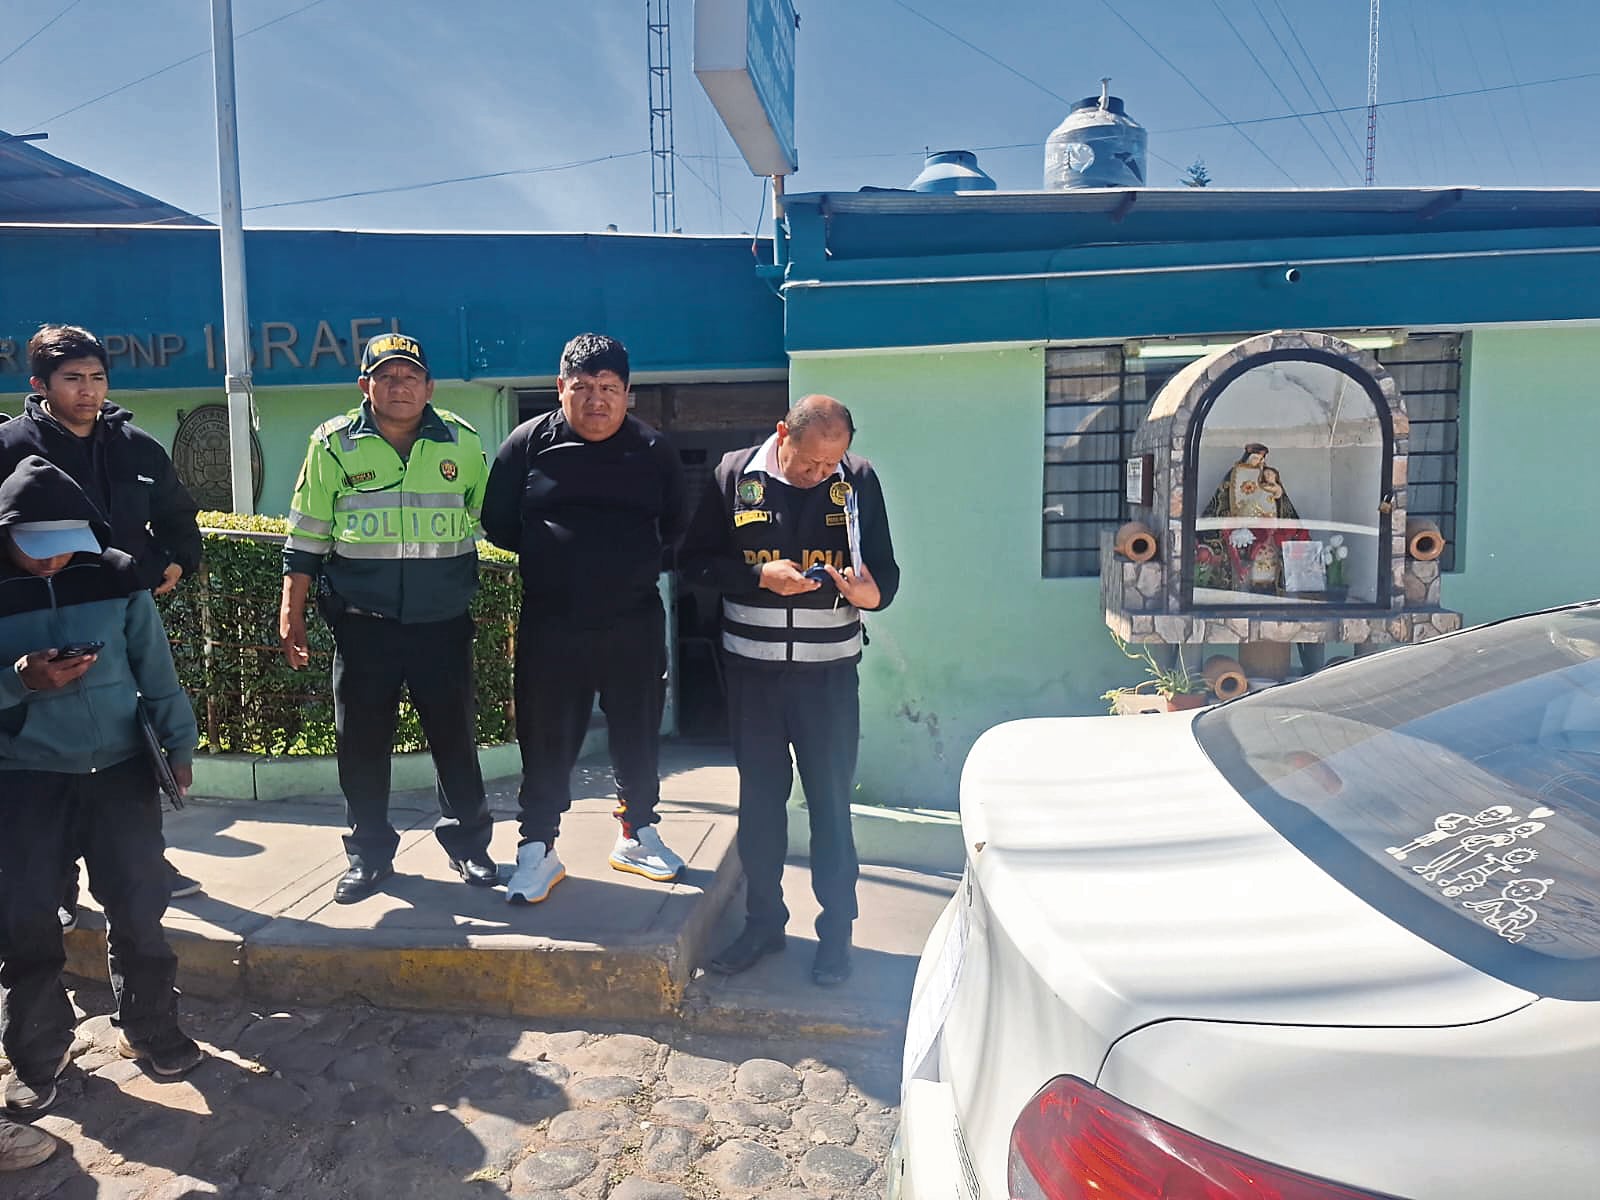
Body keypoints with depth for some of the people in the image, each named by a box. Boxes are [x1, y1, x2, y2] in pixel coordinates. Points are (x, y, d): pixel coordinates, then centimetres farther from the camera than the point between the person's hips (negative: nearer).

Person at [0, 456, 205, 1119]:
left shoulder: (116, 576, -1)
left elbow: (155, 666, 4)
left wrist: (178, 741, 3)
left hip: (119, 767, 0)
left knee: (137, 902, 1)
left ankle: (148, 1025, 22)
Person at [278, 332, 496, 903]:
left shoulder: (462, 441, 2)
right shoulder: (334, 444, 0)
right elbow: (307, 536, 4)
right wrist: (291, 612, 2)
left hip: (444, 622, 1)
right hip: (363, 624, 0)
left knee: (455, 736, 9)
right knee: (362, 743, 8)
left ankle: (468, 844, 25)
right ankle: (369, 853, 25)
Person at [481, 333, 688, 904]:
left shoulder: (654, 450, 3)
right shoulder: (529, 443, -1)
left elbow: (675, 528, 12)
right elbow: (497, 523, 6)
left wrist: (636, 562, -1)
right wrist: (550, 555, 0)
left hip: (634, 623, 2)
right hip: (550, 625, -1)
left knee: (638, 734, 13)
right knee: (545, 739, 6)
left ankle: (637, 834, 32)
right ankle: (537, 849, 20)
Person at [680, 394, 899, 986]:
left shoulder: (859, 480, -3)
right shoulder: (736, 474, -3)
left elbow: (886, 571, -1)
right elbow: (696, 560, -1)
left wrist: (871, 593, -24)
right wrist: (760, 575, -17)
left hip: (829, 670, -1)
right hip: (752, 668, 1)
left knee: (831, 800, 6)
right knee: (759, 797, 12)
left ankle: (836, 929, 22)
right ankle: (763, 920, 28)